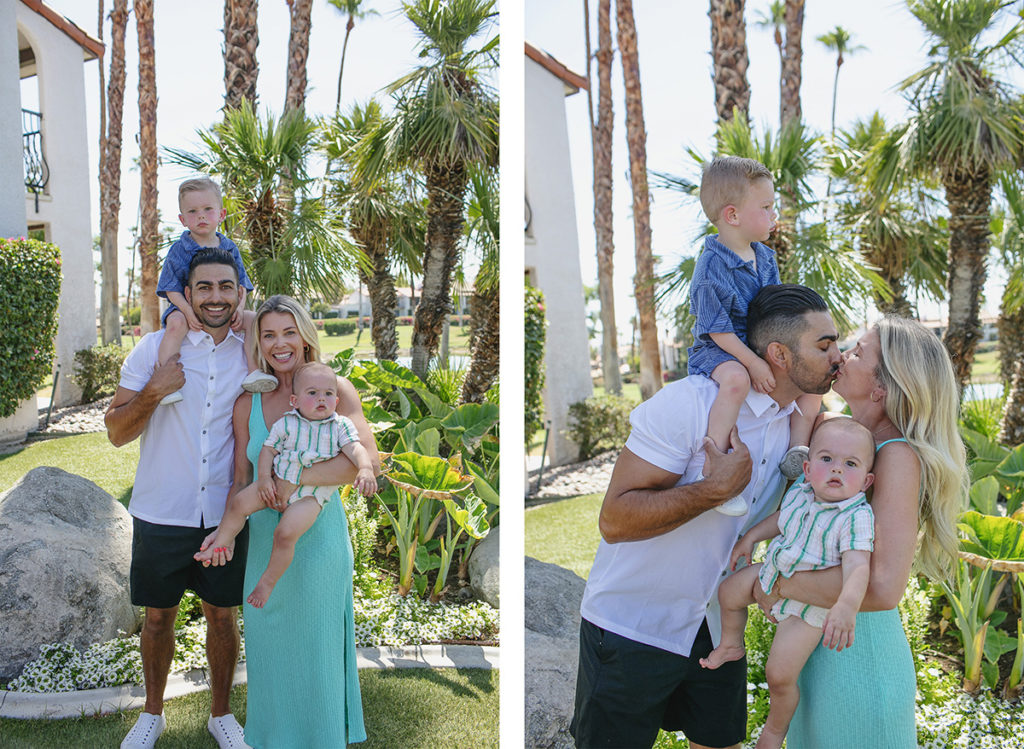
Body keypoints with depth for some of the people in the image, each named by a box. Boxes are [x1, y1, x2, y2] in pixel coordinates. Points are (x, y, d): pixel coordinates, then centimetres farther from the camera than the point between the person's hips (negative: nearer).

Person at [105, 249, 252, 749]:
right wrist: (153, 392, -22)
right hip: (161, 515, -1)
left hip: (225, 515, 1)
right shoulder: (155, 348, -6)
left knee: (223, 615, 13)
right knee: (158, 615, 14)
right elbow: (116, 433, -6)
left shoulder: (252, 355, -1)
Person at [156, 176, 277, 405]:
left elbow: (241, 284, 7)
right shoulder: (179, 251, -4)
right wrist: (188, 311, -24)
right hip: (186, 308, -4)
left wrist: (239, 308, -13)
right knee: (176, 324, -35)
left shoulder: (230, 249, 6)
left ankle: (253, 372, -17)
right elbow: (171, 288, -7)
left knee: (252, 320, -16)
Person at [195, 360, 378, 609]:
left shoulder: (341, 426, -2)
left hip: (310, 494, -3)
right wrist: (264, 478, -7)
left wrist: (365, 470, -33)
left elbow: (355, 449, -13)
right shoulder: (286, 424, 2)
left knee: (286, 533, -22)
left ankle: (268, 580, -2)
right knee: (238, 503, -10)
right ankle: (220, 545, 14)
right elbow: (268, 449, 8)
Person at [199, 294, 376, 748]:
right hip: (264, 543, 4)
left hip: (318, 539, -3)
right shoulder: (248, 404, 3)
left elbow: (369, 459, -21)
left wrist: (297, 478, -27)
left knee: (316, 653, 9)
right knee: (268, 655, 14)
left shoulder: (335, 390, -8)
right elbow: (242, 482, 7)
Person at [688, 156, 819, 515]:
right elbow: (717, 327, -21)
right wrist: (753, 363, -25)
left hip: (760, 349, 9)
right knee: (736, 379, -40)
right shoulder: (711, 266, -21)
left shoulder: (765, 257, 5)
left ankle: (797, 450, 8)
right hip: (716, 351, -9)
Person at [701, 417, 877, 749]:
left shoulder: (856, 517, -29)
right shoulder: (800, 493, -8)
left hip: (809, 601, -6)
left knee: (780, 673, -8)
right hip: (775, 573, 6)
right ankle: (731, 644, 46)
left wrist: (847, 605, -56)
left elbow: (857, 566, -39)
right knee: (728, 591, 17)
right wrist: (750, 537, 14)